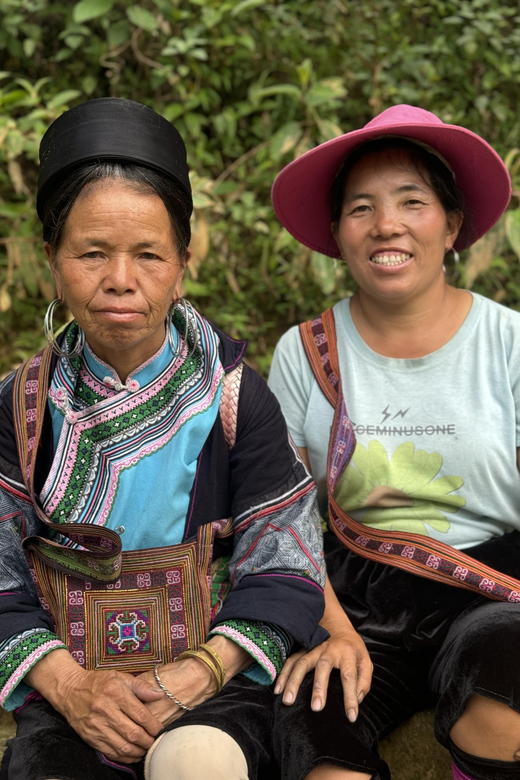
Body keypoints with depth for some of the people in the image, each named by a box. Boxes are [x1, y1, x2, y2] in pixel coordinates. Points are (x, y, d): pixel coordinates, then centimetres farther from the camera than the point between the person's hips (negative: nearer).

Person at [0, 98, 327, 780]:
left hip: (216, 680, -1)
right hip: (70, 692, 1)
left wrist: (200, 672, -17)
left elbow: (283, 572, -1)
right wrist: (70, 685, -15)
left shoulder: (233, 396, -1)